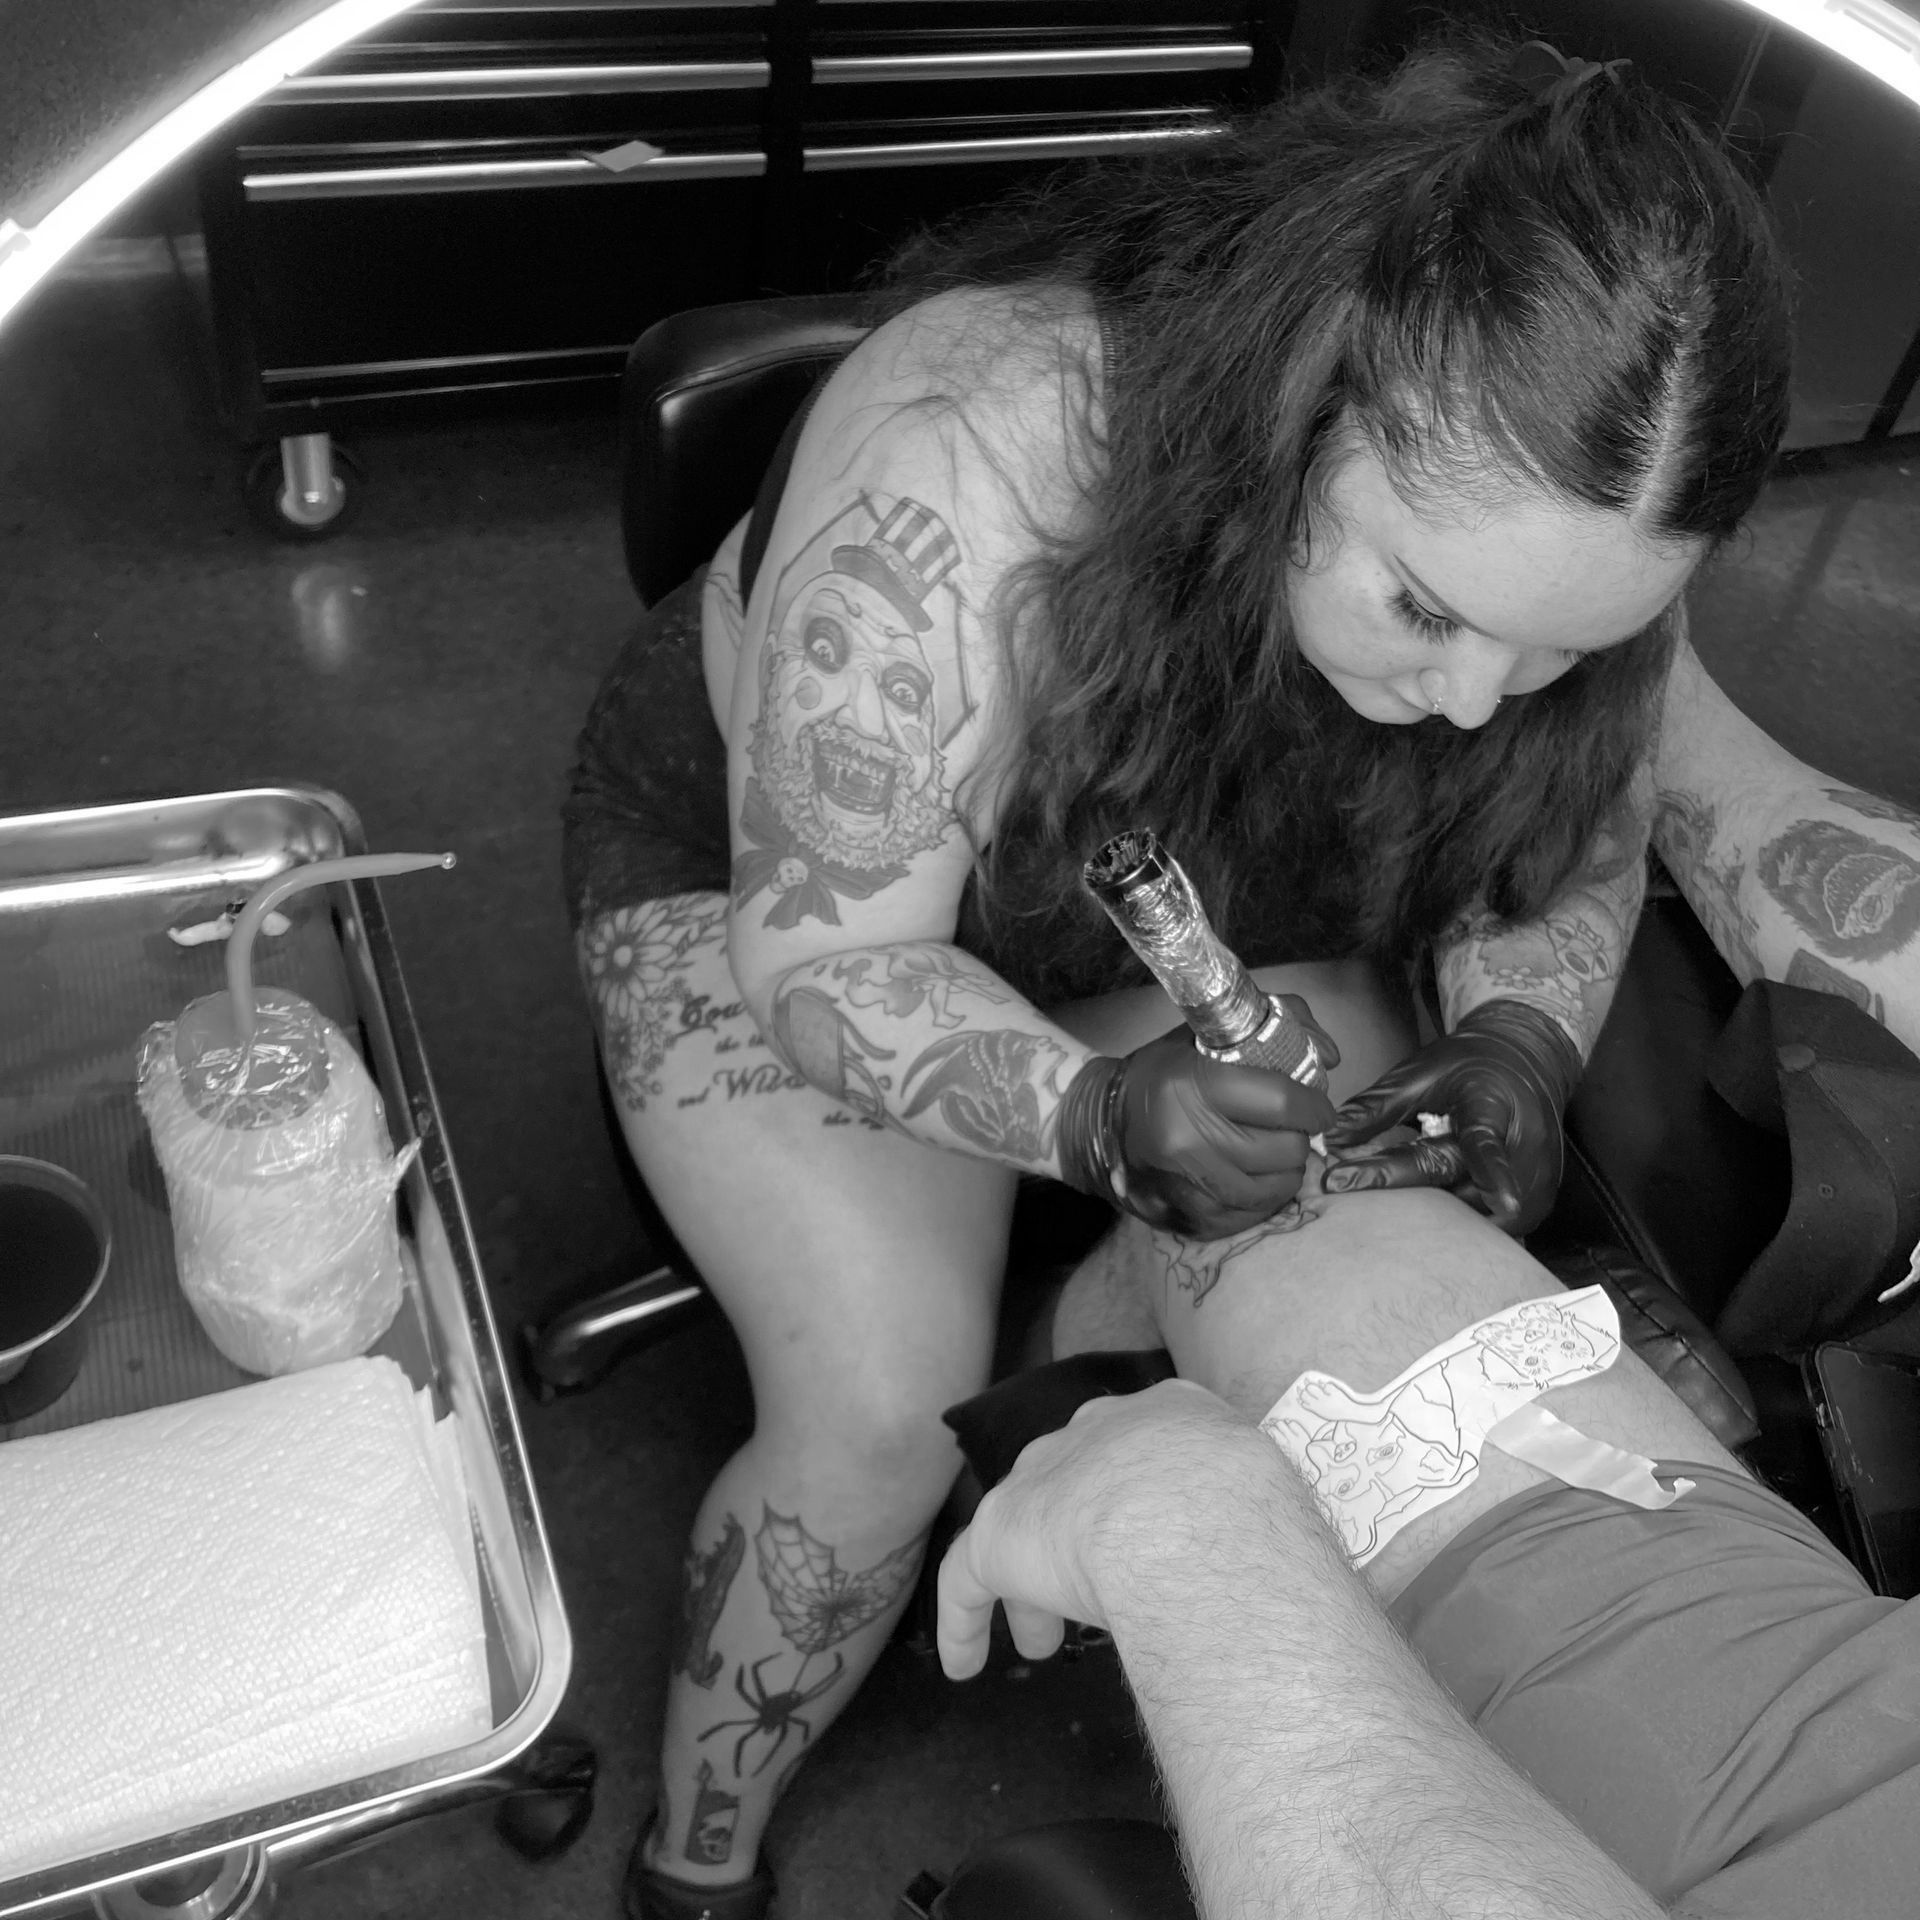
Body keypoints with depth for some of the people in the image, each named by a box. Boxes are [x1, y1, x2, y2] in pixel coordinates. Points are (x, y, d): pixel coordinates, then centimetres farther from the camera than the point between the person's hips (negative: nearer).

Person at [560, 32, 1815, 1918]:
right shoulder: (964, 464, -39)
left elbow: (1573, 842, -3)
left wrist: (1519, 1037, -24)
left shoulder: (1544, 513, -22)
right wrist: (1096, 1113, -45)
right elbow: (827, 960, -28)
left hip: (1194, 897, 5)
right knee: (885, 1415, -21)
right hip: (760, 868, -4)